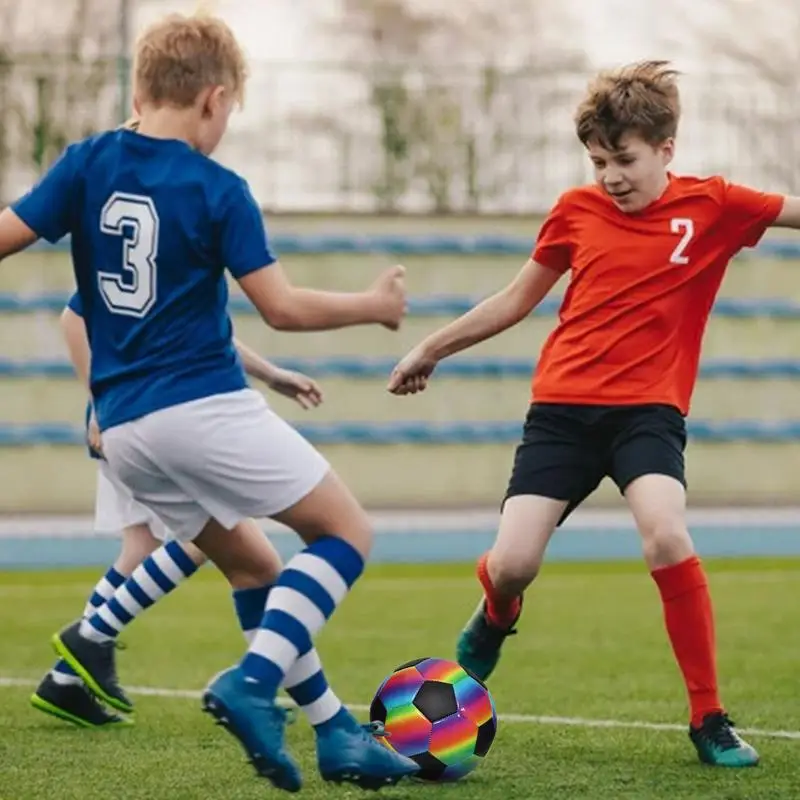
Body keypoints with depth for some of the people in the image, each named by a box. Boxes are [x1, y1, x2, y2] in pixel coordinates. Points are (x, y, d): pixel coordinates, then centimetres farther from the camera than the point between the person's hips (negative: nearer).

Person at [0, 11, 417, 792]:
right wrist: (375, 305, 7)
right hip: (205, 405, -6)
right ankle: (251, 682, -16)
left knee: (250, 565, 19)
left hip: (122, 426, 6)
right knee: (347, 532, 3)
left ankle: (335, 733, 15)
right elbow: (283, 307, -7)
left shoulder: (87, 163, 5)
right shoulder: (218, 191, -7)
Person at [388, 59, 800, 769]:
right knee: (513, 563, -11)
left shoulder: (711, 206, -1)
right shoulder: (576, 211, 6)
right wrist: (431, 349, 24)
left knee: (667, 537, -28)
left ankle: (710, 720, -13)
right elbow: (518, 298, 18)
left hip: (648, 408, -2)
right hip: (563, 405, 2)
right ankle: (494, 622, 31)